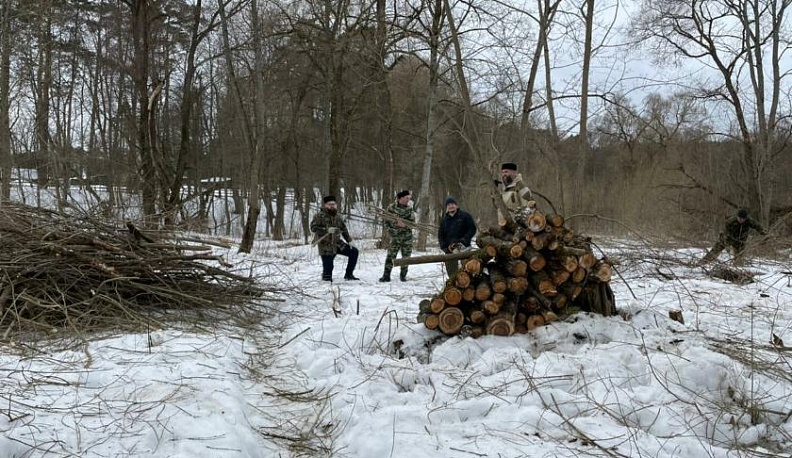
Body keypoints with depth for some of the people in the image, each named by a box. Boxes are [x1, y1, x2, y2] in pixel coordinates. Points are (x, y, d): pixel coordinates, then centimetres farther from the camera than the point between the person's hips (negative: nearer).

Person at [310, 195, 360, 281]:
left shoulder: (337, 216, 12)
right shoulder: (319, 216, -8)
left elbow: (344, 229, 20)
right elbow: (313, 228, -19)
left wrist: (349, 240, 11)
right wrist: (327, 230, -30)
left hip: (338, 244, 6)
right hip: (326, 247, -6)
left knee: (354, 252, 2)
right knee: (328, 266, -10)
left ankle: (348, 274, 12)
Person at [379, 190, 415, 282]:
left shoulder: (410, 209, 3)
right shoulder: (391, 208, -2)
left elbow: (412, 223, -2)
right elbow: (387, 222, 0)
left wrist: (404, 224, -19)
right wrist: (391, 231, -12)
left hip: (407, 237, 2)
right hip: (395, 236, -2)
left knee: (406, 256, 6)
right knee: (390, 256, -8)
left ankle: (403, 275, 20)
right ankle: (386, 275, -1)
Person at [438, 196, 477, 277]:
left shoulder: (465, 215, 1)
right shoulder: (444, 219, 13)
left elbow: (472, 229, -2)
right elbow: (440, 235, 13)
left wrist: (464, 240, -14)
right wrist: (445, 247, -2)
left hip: (463, 247, -4)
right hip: (449, 249, 4)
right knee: (451, 271, 5)